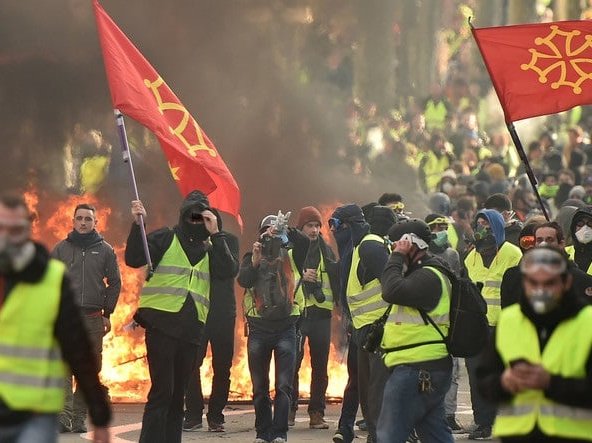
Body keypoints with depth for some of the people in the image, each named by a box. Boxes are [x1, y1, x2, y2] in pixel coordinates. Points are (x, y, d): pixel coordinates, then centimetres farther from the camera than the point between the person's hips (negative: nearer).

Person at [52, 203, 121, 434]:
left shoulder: (105, 250, 9)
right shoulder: (61, 249, 9)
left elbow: (114, 283, 11)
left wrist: (107, 313, 6)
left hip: (93, 319, 1)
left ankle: (79, 416, 8)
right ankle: (64, 415, -21)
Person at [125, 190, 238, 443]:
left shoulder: (210, 248, 17)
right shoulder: (165, 238, 5)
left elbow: (228, 271, -1)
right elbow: (134, 259, -7)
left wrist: (215, 234, -6)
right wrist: (137, 225, -18)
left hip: (191, 329, 5)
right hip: (162, 324, -5)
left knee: (177, 393, 10)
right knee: (162, 390, -12)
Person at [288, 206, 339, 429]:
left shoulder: (325, 250, 10)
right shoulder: (288, 249, 2)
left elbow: (337, 278, 5)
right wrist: (300, 277, -14)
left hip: (321, 313, 3)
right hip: (295, 313, -3)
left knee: (320, 365, 3)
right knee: (292, 363, -3)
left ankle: (317, 413, 7)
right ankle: (289, 410, 7)